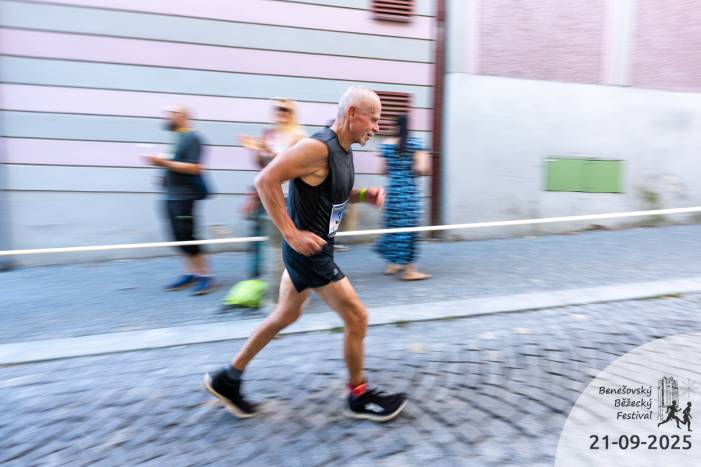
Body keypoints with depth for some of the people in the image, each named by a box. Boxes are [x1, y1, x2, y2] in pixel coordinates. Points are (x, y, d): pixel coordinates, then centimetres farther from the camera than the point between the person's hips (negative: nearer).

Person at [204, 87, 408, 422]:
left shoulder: (344, 150, 8)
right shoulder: (318, 147, -21)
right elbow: (265, 180, -25)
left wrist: (364, 195, 4)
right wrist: (292, 234, -25)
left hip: (313, 248, 10)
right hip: (308, 249, -10)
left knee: (286, 316, 20)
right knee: (357, 317, 0)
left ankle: (228, 378, 34)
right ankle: (358, 397, 21)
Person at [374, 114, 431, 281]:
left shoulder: (385, 144, 4)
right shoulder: (415, 143, -6)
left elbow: (383, 169, 4)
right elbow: (420, 169, -14)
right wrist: (423, 170, 7)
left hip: (392, 189, 4)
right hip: (410, 190, -4)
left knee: (393, 225, 15)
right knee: (409, 227, -1)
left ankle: (392, 264, 24)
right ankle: (409, 269, 3)